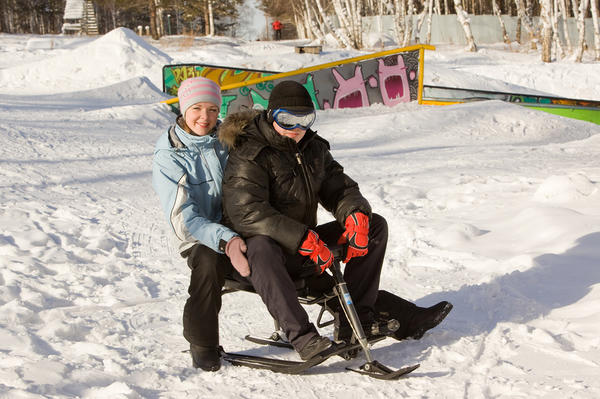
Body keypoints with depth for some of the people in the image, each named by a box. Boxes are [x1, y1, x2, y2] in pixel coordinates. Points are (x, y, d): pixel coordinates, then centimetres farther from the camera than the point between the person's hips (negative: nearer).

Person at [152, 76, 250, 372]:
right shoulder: (167, 158, -5)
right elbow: (183, 220, -15)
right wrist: (226, 241, -30)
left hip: (240, 230, 3)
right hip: (201, 239, -3)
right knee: (208, 262, -35)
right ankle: (202, 346, -16)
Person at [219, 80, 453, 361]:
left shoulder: (313, 148, 9)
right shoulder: (249, 157, -15)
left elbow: (339, 187, 10)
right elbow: (248, 214, -27)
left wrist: (355, 215, -16)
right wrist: (305, 240, -33)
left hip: (305, 243, 8)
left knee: (375, 226, 0)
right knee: (261, 247, -43)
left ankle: (355, 316, -11)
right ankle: (301, 334, -45)